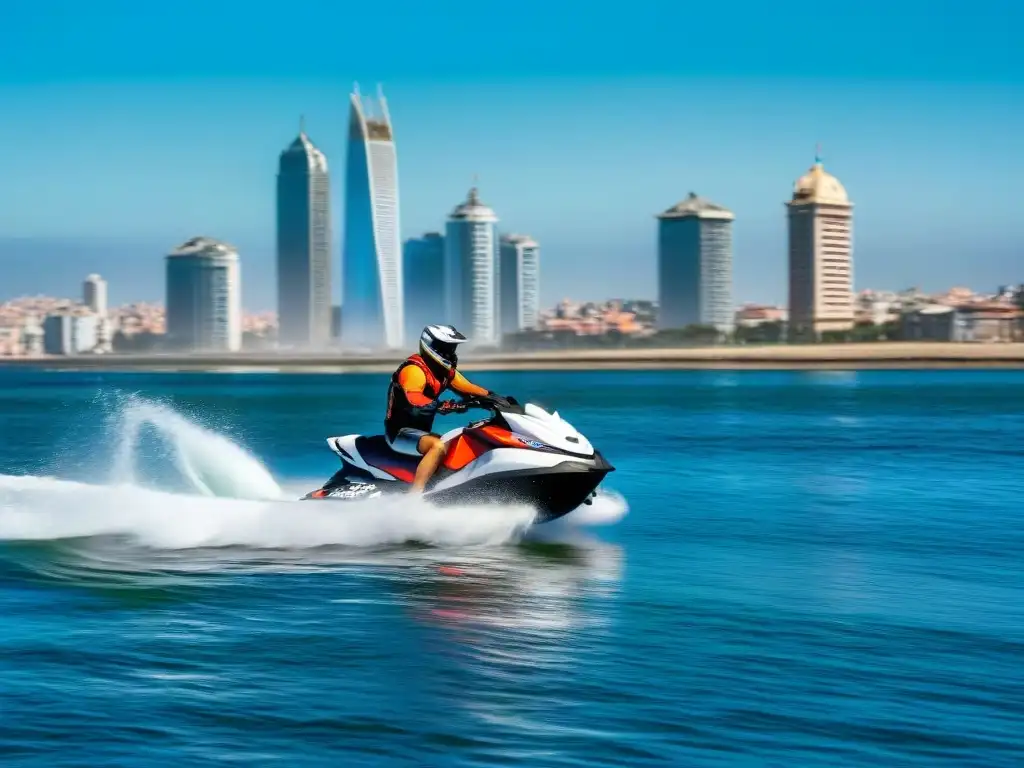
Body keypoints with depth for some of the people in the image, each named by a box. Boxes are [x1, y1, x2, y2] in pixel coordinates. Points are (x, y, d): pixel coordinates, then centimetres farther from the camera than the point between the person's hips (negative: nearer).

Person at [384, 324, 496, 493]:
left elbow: (472, 390, 10)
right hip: (400, 433, -10)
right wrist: (449, 406, -40)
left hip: (420, 432, 10)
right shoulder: (413, 370, -20)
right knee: (438, 446, -35)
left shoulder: (445, 371, 8)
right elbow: (414, 405, -34)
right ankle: (413, 497, -43)